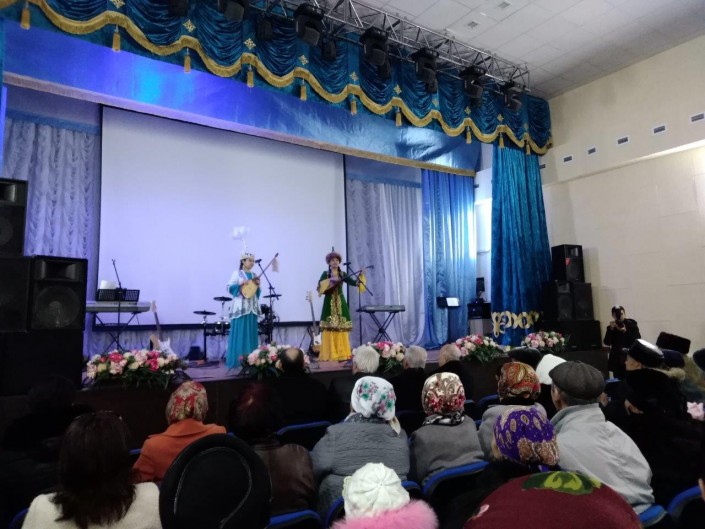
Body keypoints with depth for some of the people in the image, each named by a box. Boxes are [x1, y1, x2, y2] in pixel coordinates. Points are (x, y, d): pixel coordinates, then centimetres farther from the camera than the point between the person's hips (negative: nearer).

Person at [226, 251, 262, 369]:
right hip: (240, 307, -5)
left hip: (252, 307, 5)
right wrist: (241, 284, -18)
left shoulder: (254, 275, 15)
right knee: (240, 333, -6)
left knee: (251, 333, 5)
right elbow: (229, 287, -7)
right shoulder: (237, 273, 0)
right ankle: (237, 360, -2)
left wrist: (258, 286, -1)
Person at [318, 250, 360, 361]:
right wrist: (327, 284, -23)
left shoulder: (343, 274, 8)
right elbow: (319, 287, -7)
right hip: (329, 303, -3)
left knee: (342, 328, 2)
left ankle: (341, 354, 8)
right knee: (329, 328, -4)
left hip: (340, 303, 3)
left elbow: (354, 283, -4)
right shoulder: (325, 274, 2)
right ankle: (329, 354, 2)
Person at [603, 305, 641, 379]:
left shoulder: (632, 324, 3)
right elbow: (607, 342, -5)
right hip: (617, 361, 2)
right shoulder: (611, 327, 7)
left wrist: (625, 332, -17)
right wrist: (611, 329, -16)